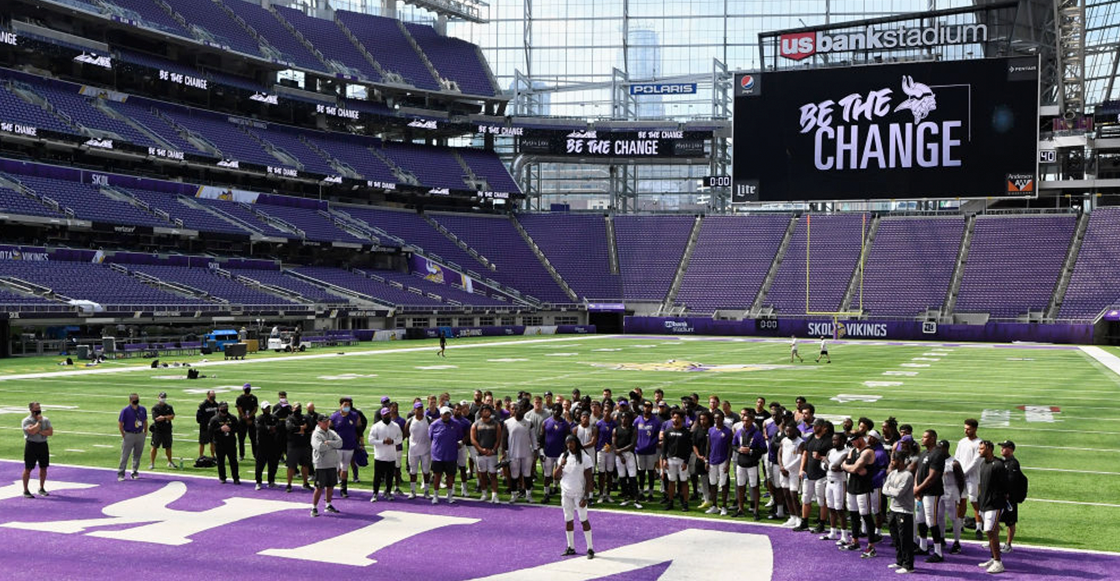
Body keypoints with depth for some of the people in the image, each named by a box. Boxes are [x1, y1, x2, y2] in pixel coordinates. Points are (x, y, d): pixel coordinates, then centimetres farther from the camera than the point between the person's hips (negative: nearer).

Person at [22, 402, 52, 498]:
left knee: (43, 467, 9)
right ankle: (25, 490, 7)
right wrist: (39, 421, -15)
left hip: (43, 444, 5)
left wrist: (39, 432, -15)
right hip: (31, 445, -5)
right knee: (28, 468, -1)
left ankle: (41, 489, 23)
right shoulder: (26, 421, -7)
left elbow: (50, 432, -3)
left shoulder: (45, 420, 8)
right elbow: (32, 431, -23)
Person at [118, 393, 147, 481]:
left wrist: (145, 432, 9)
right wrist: (123, 435, -8)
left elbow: (145, 422, 17)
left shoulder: (143, 409, 7)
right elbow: (120, 423, -5)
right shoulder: (125, 410, -8)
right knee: (125, 455, -3)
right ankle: (121, 474, 2)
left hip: (140, 435, 5)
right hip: (129, 435, -5)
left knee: (137, 455, 11)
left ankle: (135, 473, 21)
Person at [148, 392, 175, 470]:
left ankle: (170, 462, 24)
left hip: (167, 430, 3)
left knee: (168, 447, 11)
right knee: (154, 447, -2)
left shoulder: (169, 407, 11)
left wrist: (162, 417, -11)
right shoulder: (155, 408, -2)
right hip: (157, 430, -3)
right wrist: (167, 417, -8)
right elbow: (156, 418, -14)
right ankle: (152, 463, 4)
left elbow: (172, 416, -3)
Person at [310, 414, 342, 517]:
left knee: (330, 486, 14)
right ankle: (314, 508, 3)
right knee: (319, 488, -5)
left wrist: (328, 443, -18)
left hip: (332, 464, 6)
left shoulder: (332, 433, 10)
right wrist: (333, 445, -9)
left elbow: (340, 443, -6)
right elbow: (320, 447, -23)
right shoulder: (316, 434, -8)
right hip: (321, 465, -6)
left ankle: (328, 505, 28)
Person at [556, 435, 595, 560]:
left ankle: (590, 548, -2)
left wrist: (585, 497, -16)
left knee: (584, 520, -5)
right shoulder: (564, 456, 7)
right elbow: (555, 476, 5)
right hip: (566, 493, 5)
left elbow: (588, 480, -10)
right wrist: (561, 465, -12)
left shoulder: (584, 458, -9)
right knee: (568, 520, 8)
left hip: (579, 493, -5)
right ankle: (571, 547, 16)